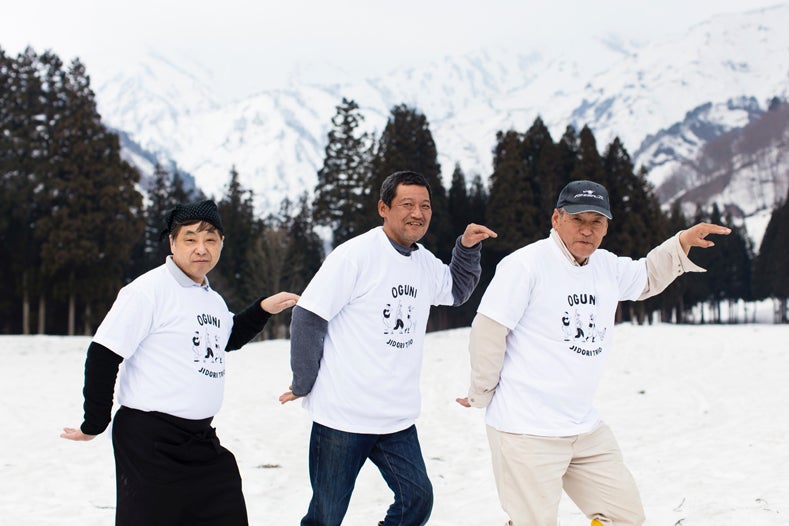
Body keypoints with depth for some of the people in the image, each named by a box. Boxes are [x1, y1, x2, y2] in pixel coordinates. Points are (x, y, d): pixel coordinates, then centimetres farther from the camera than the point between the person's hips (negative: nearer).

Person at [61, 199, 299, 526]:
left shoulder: (214, 300, 12)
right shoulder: (149, 290, -14)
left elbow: (228, 338, 34)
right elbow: (103, 355, -14)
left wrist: (263, 309, 19)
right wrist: (95, 423, -9)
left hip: (201, 438, 8)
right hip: (150, 441, -8)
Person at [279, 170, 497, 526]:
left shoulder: (425, 262, 8)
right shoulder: (355, 255, -14)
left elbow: (457, 290, 28)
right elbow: (308, 317, -13)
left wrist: (468, 247, 11)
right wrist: (303, 385, -9)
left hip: (397, 418, 7)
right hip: (343, 415, -6)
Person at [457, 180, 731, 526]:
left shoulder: (607, 266, 8)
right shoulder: (525, 264, -14)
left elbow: (647, 278, 28)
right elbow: (488, 331, -12)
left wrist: (683, 243, 13)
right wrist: (481, 394, -3)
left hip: (586, 428, 8)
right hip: (526, 431, -8)